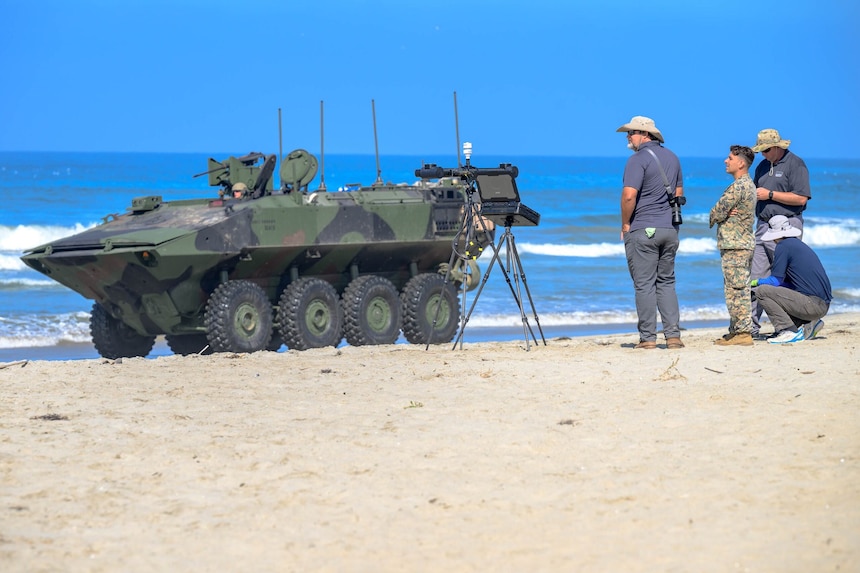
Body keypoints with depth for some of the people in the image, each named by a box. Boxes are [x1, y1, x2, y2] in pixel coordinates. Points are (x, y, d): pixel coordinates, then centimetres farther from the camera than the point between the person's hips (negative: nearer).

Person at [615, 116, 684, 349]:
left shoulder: (638, 159, -12)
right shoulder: (672, 157, 13)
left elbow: (629, 195, -20)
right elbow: (679, 192, 20)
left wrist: (625, 224, -7)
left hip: (642, 230, -7)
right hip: (670, 228, 7)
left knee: (644, 285, -3)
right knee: (666, 282, 11)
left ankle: (648, 337, -3)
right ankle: (673, 335, 5)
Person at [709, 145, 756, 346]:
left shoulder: (738, 187, -16)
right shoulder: (749, 185, 17)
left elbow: (716, 213, -14)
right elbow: (718, 214, 16)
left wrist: (714, 217, 7)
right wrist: (725, 214, -5)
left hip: (735, 246, -10)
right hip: (744, 243, 10)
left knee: (737, 290, -9)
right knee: (737, 290, 13)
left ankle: (743, 333, -9)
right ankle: (736, 331, 17)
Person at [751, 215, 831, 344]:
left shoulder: (783, 246, -6)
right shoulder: (801, 245, 21)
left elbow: (775, 281, -7)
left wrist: (756, 282, 11)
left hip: (812, 305, -9)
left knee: (762, 291, -9)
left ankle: (789, 331, -13)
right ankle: (809, 324, 11)